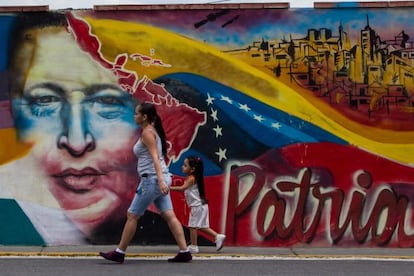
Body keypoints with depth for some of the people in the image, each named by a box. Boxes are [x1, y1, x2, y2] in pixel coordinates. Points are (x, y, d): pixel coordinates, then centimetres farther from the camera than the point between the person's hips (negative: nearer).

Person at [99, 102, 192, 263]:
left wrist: (160, 180, -31)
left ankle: (119, 253, 7)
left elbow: (155, 157, -21)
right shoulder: (152, 131, 18)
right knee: (169, 216, 4)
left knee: (132, 215, -1)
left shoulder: (147, 132, -10)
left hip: (152, 179, -9)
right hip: (160, 179, 9)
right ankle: (184, 252, -1)